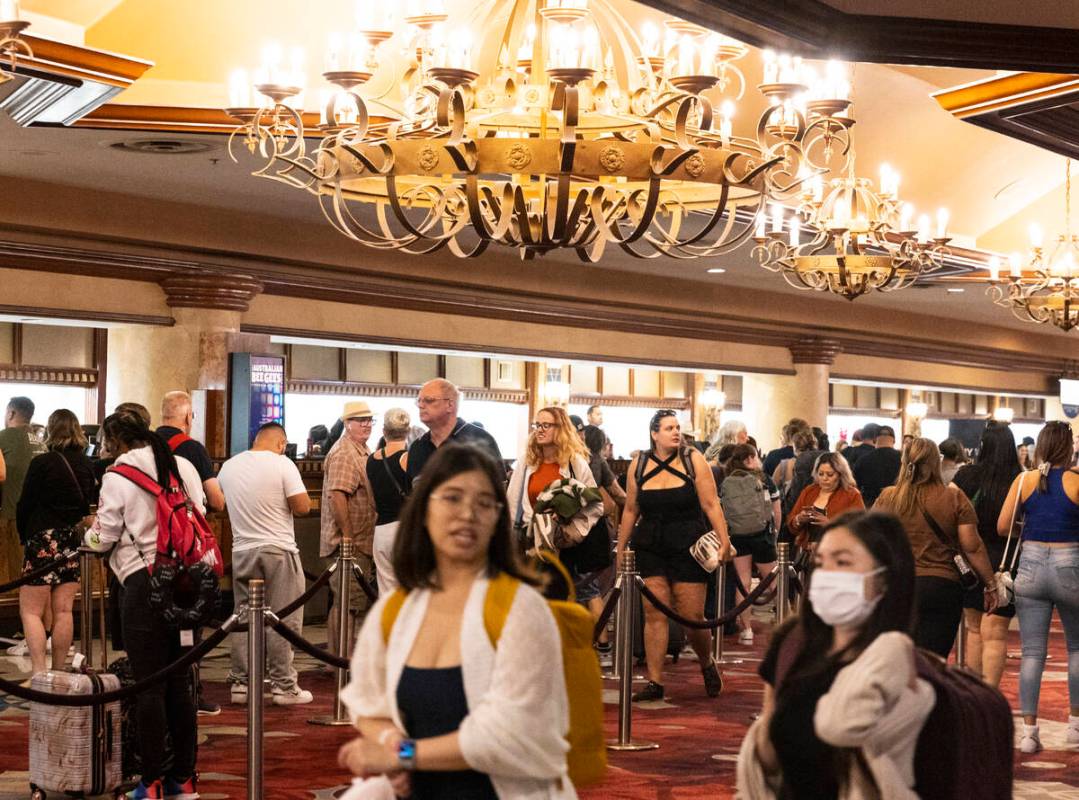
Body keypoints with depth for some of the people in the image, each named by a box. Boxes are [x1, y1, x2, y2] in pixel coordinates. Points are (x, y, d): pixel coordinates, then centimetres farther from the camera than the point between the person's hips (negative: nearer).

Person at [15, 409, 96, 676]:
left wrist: (24, 536, 8)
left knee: (30, 611, -1)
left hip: (45, 540, -5)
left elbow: (24, 505, -6)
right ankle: (58, 673, 12)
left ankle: (39, 675, -12)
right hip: (74, 541, 5)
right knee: (63, 611, 8)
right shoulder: (87, 465, 4)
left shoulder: (42, 463, -11)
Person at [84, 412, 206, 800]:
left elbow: (103, 537, -2)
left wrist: (90, 534, 19)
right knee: (180, 681, 12)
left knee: (149, 685, 1)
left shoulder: (118, 476, -7)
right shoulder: (184, 466, 7)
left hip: (144, 581, -5)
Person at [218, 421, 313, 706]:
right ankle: (283, 686, 3)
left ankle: (240, 684, 15)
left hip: (242, 551, 5)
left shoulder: (228, 467, 6)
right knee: (283, 620, 1)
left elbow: (220, 503, 19)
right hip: (278, 550, -5)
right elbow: (302, 506, -12)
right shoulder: (282, 464, -10)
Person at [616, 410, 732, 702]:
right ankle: (654, 682, 5)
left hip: (689, 547, -2)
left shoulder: (693, 460, -2)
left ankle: (707, 664, 28)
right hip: (651, 548, 2)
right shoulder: (638, 465, 5)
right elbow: (631, 510, 12)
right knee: (654, 614, -2)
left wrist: (724, 540, -12)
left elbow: (711, 504, -4)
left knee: (692, 616, -1)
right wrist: (621, 549, 13)